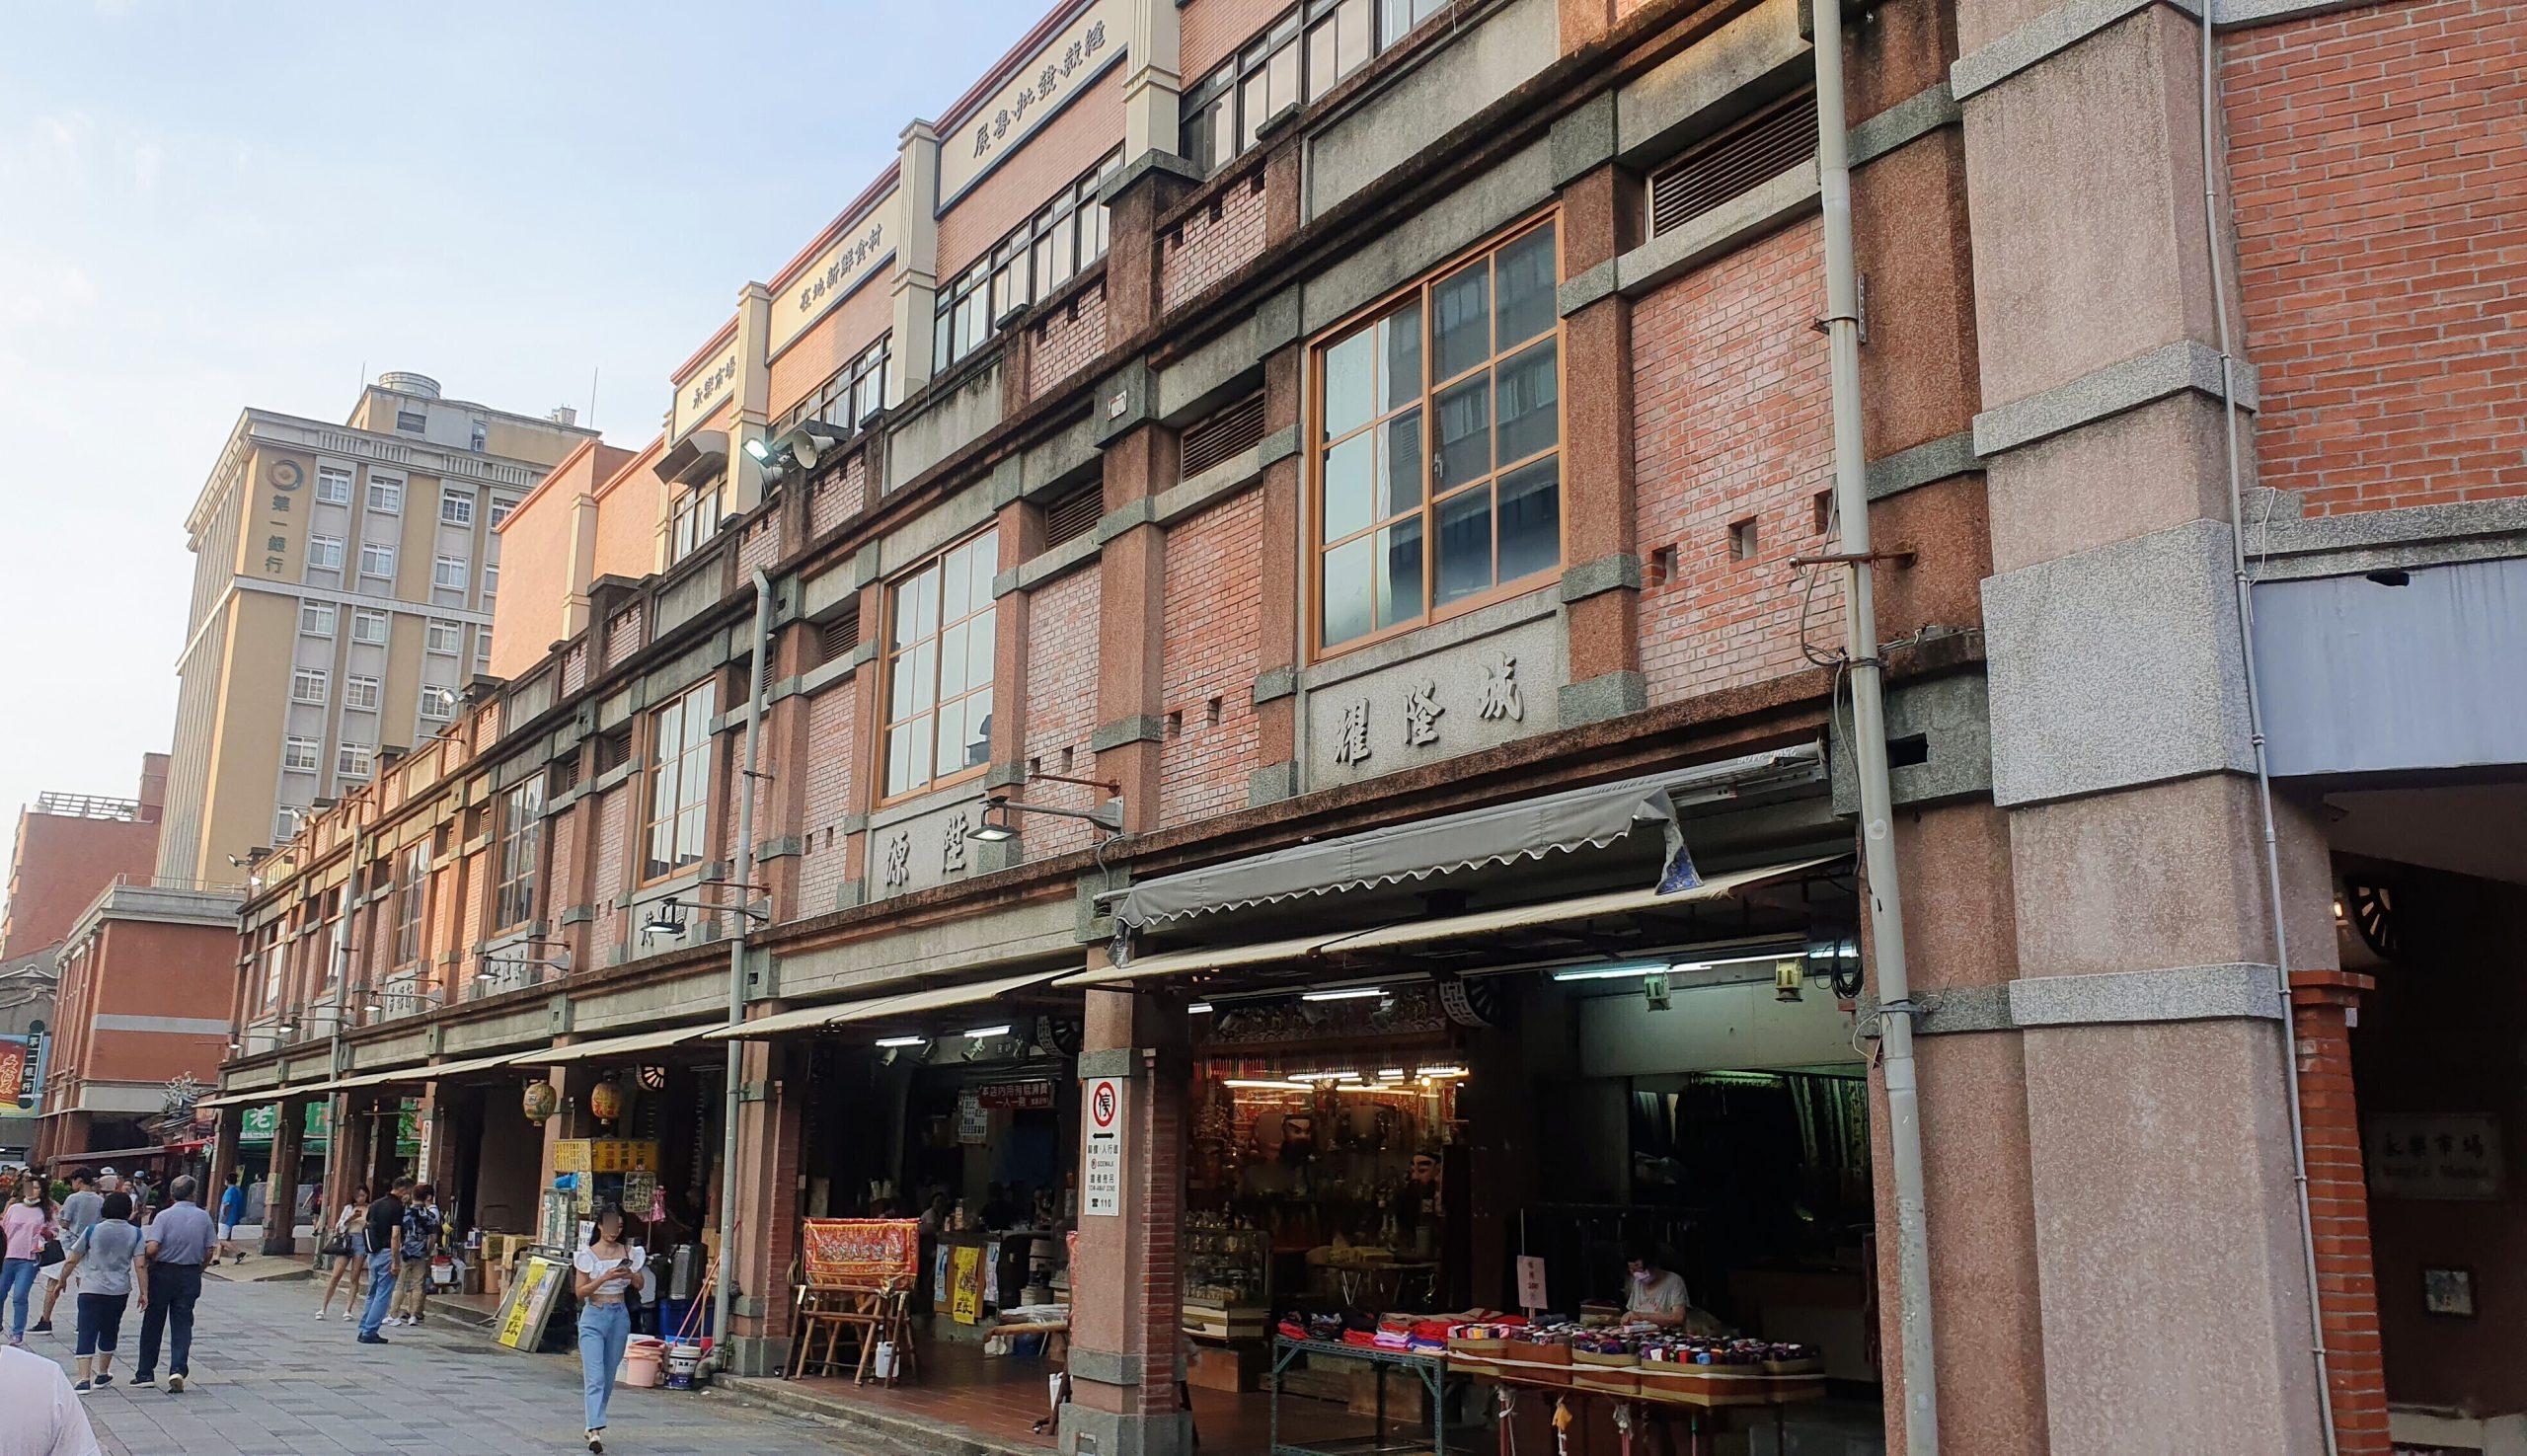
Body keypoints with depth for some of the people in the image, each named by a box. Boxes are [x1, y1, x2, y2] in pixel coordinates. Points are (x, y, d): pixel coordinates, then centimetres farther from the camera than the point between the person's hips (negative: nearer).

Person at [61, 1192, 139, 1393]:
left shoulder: (92, 1230, -2)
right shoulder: (135, 1234, -1)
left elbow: (72, 1260, 2)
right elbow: (140, 1265, -7)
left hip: (92, 1288, -2)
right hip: (120, 1291, 2)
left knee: (87, 1333, -3)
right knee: (109, 1331, 18)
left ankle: (84, 1379, -15)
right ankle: (103, 1375, 31)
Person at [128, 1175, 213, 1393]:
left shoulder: (164, 1216, -10)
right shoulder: (204, 1217, -1)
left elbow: (151, 1248, -19)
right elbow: (209, 1251, 2)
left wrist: (146, 1261, 3)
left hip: (163, 1273, -2)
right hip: (190, 1275, 2)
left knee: (153, 1324, 12)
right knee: (182, 1325, 5)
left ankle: (145, 1373, 19)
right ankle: (178, 1370, -11)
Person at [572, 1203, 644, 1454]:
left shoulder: (629, 1252, 5)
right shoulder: (588, 1255, -4)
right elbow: (580, 1291, -7)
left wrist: (631, 1274, -14)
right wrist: (605, 1278, -21)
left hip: (619, 1316, 4)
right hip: (594, 1316, -4)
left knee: (608, 1376, 12)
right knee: (595, 1377, -13)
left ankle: (594, 1424, 27)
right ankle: (596, 1430, -21)